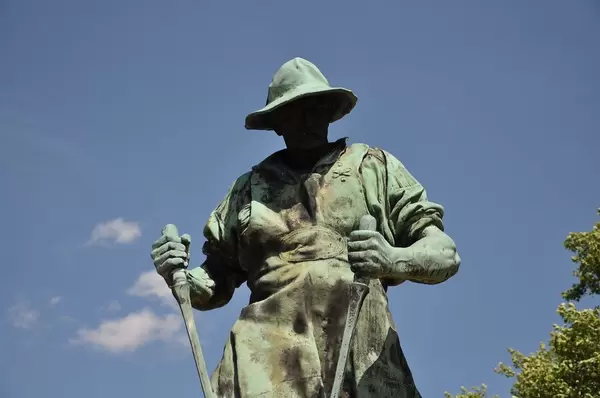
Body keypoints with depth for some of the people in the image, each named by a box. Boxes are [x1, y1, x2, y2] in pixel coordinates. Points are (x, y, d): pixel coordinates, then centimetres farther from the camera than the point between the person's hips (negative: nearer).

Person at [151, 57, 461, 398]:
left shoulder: (374, 167, 16)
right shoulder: (250, 188, 21)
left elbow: (445, 253, 9)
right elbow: (216, 284, 25)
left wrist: (396, 260, -14)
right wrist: (180, 275, 2)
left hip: (363, 359, 0)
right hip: (270, 358, 1)